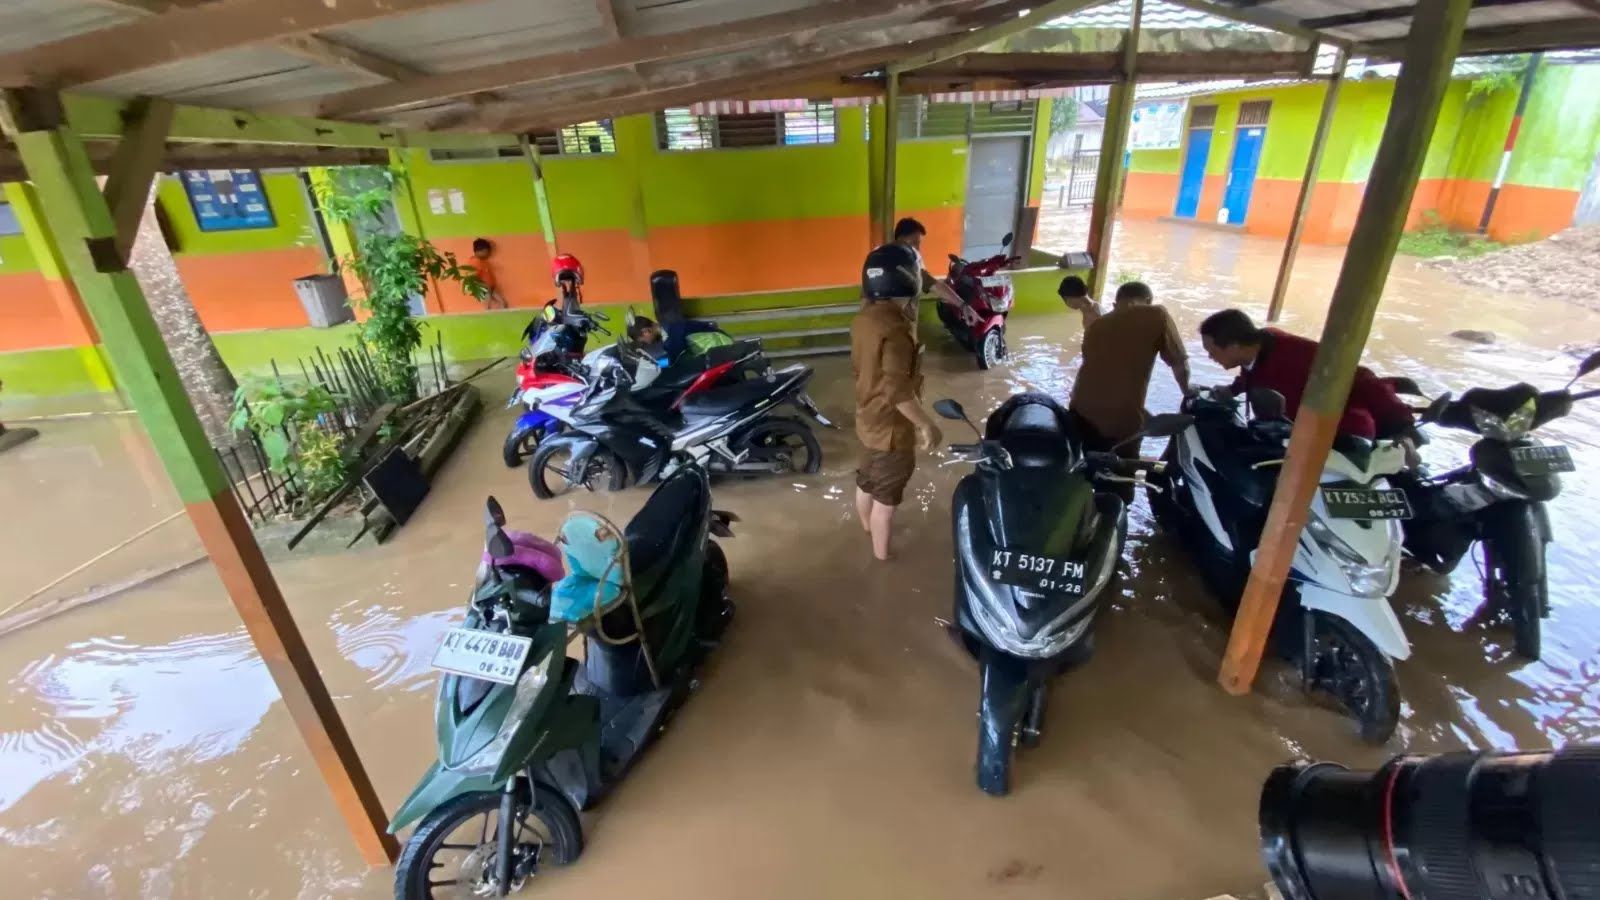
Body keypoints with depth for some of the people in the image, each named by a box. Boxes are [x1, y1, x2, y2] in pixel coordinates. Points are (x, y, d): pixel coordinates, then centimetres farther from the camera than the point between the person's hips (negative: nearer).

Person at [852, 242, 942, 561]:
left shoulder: (863, 318, -2)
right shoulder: (896, 328, -29)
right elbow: (898, 390, -31)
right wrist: (926, 425, -20)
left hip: (868, 418, 9)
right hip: (892, 427, -9)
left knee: (866, 480, 27)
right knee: (886, 496, 9)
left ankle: (867, 527, 50)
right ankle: (882, 554, 26)